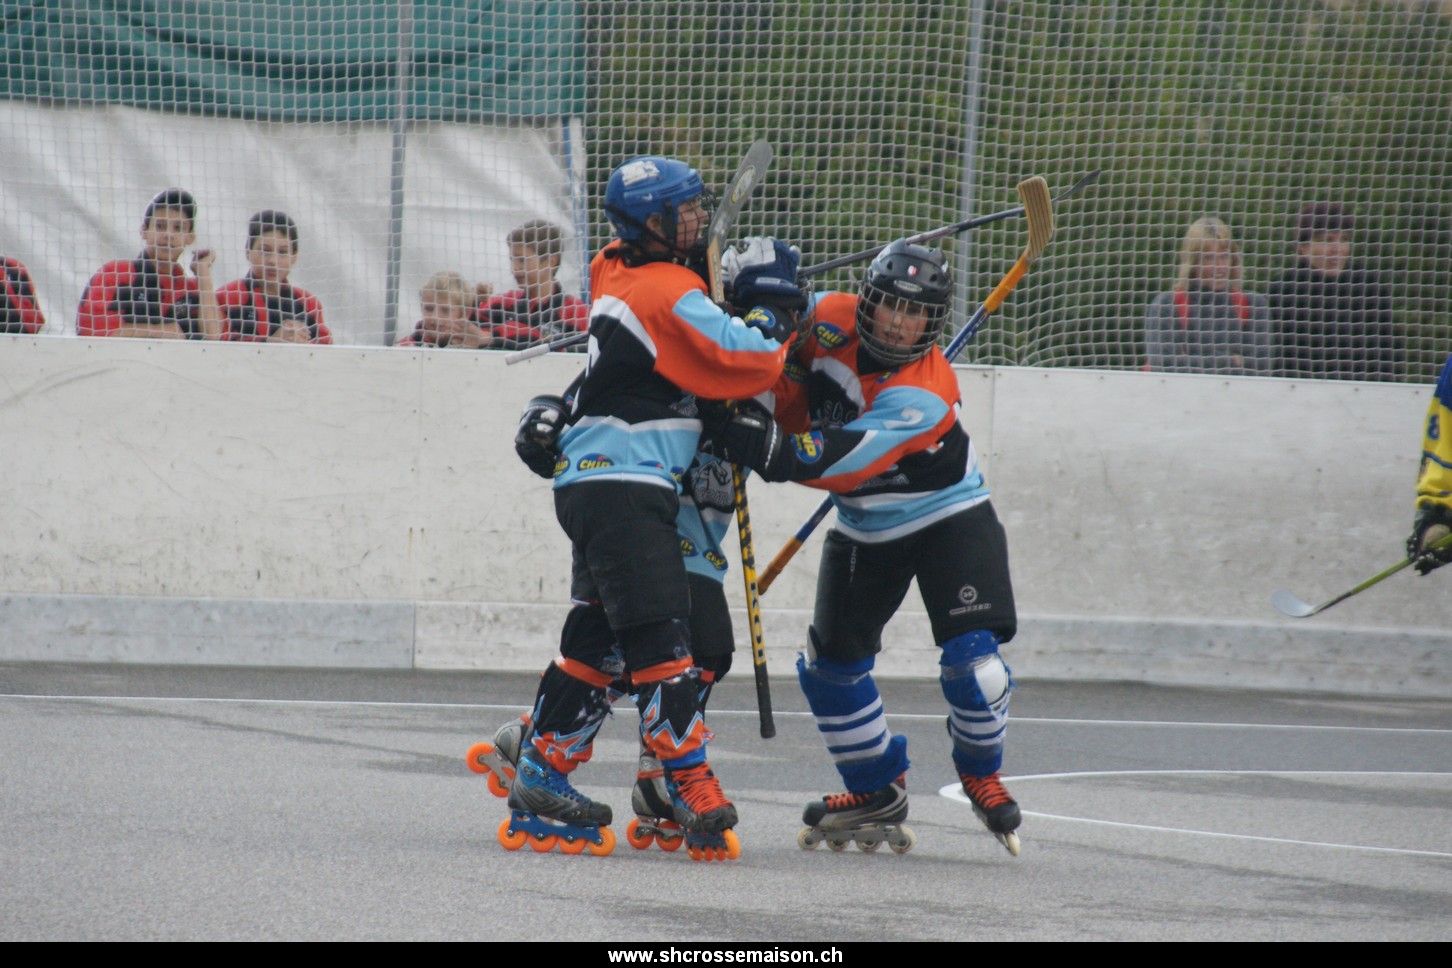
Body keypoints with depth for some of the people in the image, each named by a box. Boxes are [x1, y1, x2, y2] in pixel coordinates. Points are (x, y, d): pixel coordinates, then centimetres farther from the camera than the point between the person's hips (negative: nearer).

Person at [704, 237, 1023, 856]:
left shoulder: (924, 397, -31)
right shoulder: (832, 319, -13)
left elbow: (840, 461, -40)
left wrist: (768, 447, -48)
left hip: (948, 520, -6)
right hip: (865, 531, 6)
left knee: (971, 656, -17)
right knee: (830, 662, 3)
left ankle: (980, 773, 11)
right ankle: (877, 792, 20)